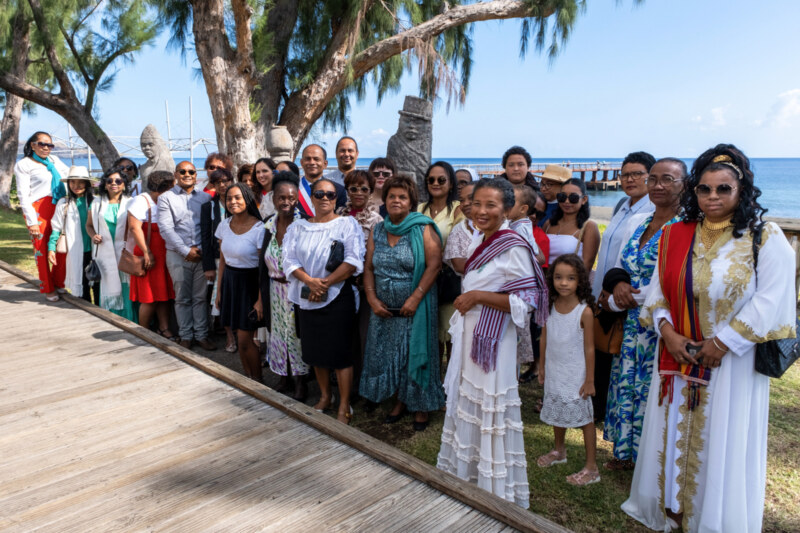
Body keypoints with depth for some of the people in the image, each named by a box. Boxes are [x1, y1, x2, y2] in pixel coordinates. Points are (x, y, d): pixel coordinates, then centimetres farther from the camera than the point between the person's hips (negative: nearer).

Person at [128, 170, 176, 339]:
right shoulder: (141, 201, -8)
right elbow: (135, 227, -17)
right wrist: (147, 253, -20)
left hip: (164, 255, 6)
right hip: (149, 255, -6)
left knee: (164, 295, 7)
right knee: (150, 297, -2)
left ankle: (164, 328, 14)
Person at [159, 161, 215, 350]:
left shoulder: (206, 197, 9)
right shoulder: (166, 198, 3)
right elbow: (166, 228, -5)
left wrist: (201, 248, -8)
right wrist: (186, 251, -11)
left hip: (202, 254, 1)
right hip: (178, 255, -1)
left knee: (201, 297, 5)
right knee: (182, 298, 5)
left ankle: (201, 335, 13)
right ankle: (185, 336, 16)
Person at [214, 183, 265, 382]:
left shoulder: (259, 228, -15)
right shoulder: (224, 225, 3)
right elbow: (222, 260, 11)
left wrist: (261, 299, -16)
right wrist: (219, 290, 11)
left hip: (249, 283, -5)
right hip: (229, 282, 6)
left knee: (244, 340, -5)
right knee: (239, 337, 10)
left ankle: (258, 381, 15)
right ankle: (247, 378, 26)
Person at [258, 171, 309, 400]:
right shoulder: (269, 225, 4)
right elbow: (264, 262, 9)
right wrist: (262, 294, 9)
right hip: (275, 289, 5)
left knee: (297, 333, 5)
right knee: (278, 331, 15)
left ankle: (301, 384, 21)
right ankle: (283, 379, 33)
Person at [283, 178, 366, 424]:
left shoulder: (347, 223, -3)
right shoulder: (298, 227, 9)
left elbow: (353, 261, -14)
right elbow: (290, 260, -1)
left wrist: (325, 283, -16)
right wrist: (311, 281, -17)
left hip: (338, 296, -4)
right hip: (306, 298, 4)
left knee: (340, 351, -1)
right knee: (315, 350, 13)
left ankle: (344, 406, 10)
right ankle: (325, 396, 31)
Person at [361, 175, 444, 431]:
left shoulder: (423, 230, -7)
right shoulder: (377, 231, 8)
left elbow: (434, 265, -14)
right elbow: (369, 268, 9)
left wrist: (415, 299, -19)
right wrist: (372, 298, -4)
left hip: (414, 308, -4)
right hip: (384, 309, 5)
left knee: (415, 355, 4)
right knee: (388, 356, 11)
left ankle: (420, 406, 20)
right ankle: (400, 401, 30)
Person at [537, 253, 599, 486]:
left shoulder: (584, 311, -19)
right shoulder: (550, 305, -5)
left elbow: (589, 348, -14)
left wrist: (590, 380, -11)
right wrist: (542, 366, 10)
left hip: (576, 375, -5)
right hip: (554, 373, 5)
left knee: (584, 418, 5)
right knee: (557, 414, 21)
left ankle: (591, 467, 17)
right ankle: (559, 450, 43)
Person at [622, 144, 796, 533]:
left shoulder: (766, 239, -8)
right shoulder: (675, 236, 3)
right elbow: (658, 290, 5)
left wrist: (721, 343, -17)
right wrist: (668, 333, -10)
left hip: (732, 363, -4)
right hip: (677, 357, 4)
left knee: (721, 445, 7)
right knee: (673, 435, 15)